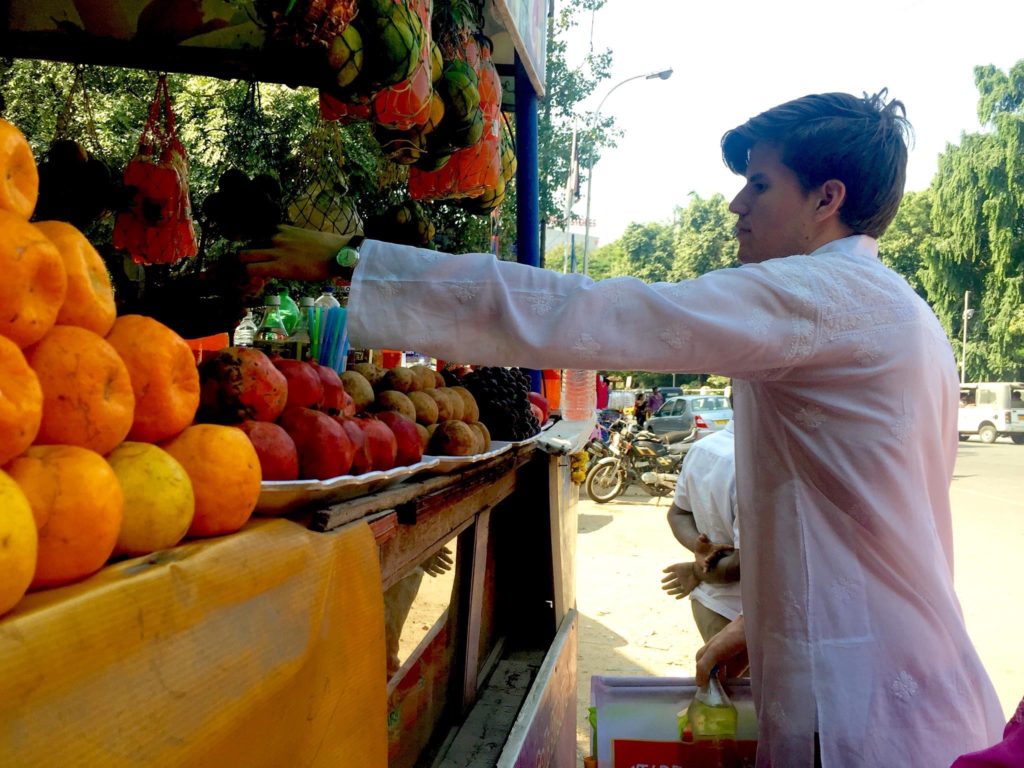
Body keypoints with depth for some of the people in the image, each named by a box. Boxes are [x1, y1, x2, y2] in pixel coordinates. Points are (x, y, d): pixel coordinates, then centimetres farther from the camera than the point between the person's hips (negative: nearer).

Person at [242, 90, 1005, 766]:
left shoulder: (828, 293, -18)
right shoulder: (897, 313, 13)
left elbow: (572, 317, -26)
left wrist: (349, 261, -21)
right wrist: (763, 618, 17)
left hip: (865, 704, -9)